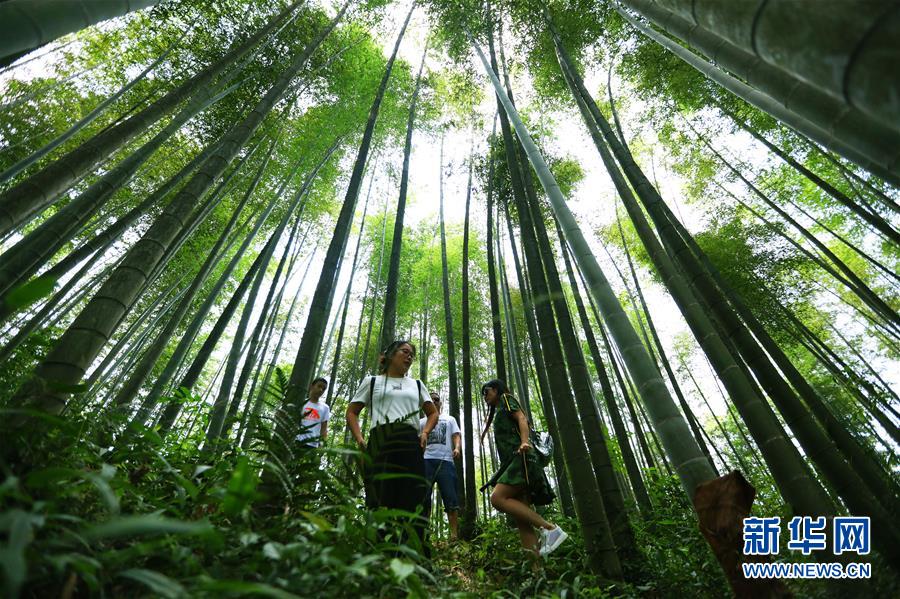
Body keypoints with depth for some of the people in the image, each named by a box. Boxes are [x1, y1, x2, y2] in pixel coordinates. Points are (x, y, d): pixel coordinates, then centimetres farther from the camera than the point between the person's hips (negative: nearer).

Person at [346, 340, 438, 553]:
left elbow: (433, 413, 27)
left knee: (412, 501, -2)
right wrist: (359, 439, -1)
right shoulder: (372, 381, 15)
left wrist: (425, 432, 7)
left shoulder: (417, 385, 22)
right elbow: (351, 412, 14)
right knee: (380, 502, -3)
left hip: (410, 446, 2)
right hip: (379, 445, -2)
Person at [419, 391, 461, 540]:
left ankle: (454, 534, -4)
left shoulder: (450, 419, 22)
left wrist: (457, 448, -12)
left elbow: (457, 436, 10)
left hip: (446, 461, -1)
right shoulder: (422, 422, 23)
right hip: (426, 461, 1)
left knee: (450, 497, -6)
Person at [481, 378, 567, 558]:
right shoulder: (498, 414, 33)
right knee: (521, 518, -4)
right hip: (513, 462, 9)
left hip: (520, 458, -9)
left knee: (497, 498, -24)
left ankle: (549, 528, -23)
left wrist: (524, 442, -26)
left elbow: (522, 418, -8)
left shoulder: (506, 398, 9)